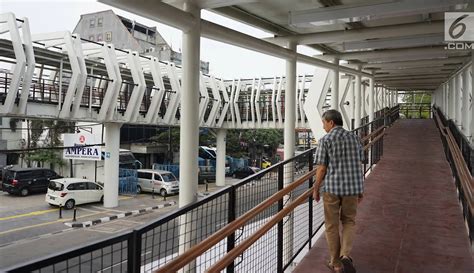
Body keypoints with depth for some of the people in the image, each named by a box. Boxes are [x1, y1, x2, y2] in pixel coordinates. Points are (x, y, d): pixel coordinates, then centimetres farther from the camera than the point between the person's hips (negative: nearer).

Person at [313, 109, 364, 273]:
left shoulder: (325, 140, -10)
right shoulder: (354, 138, 4)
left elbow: (321, 169, -10)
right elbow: (358, 165, 8)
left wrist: (316, 189, 3)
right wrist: (360, 189, 16)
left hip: (331, 187, -4)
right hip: (352, 186, 4)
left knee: (332, 225, 11)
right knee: (349, 221, 19)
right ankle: (345, 255, 0)